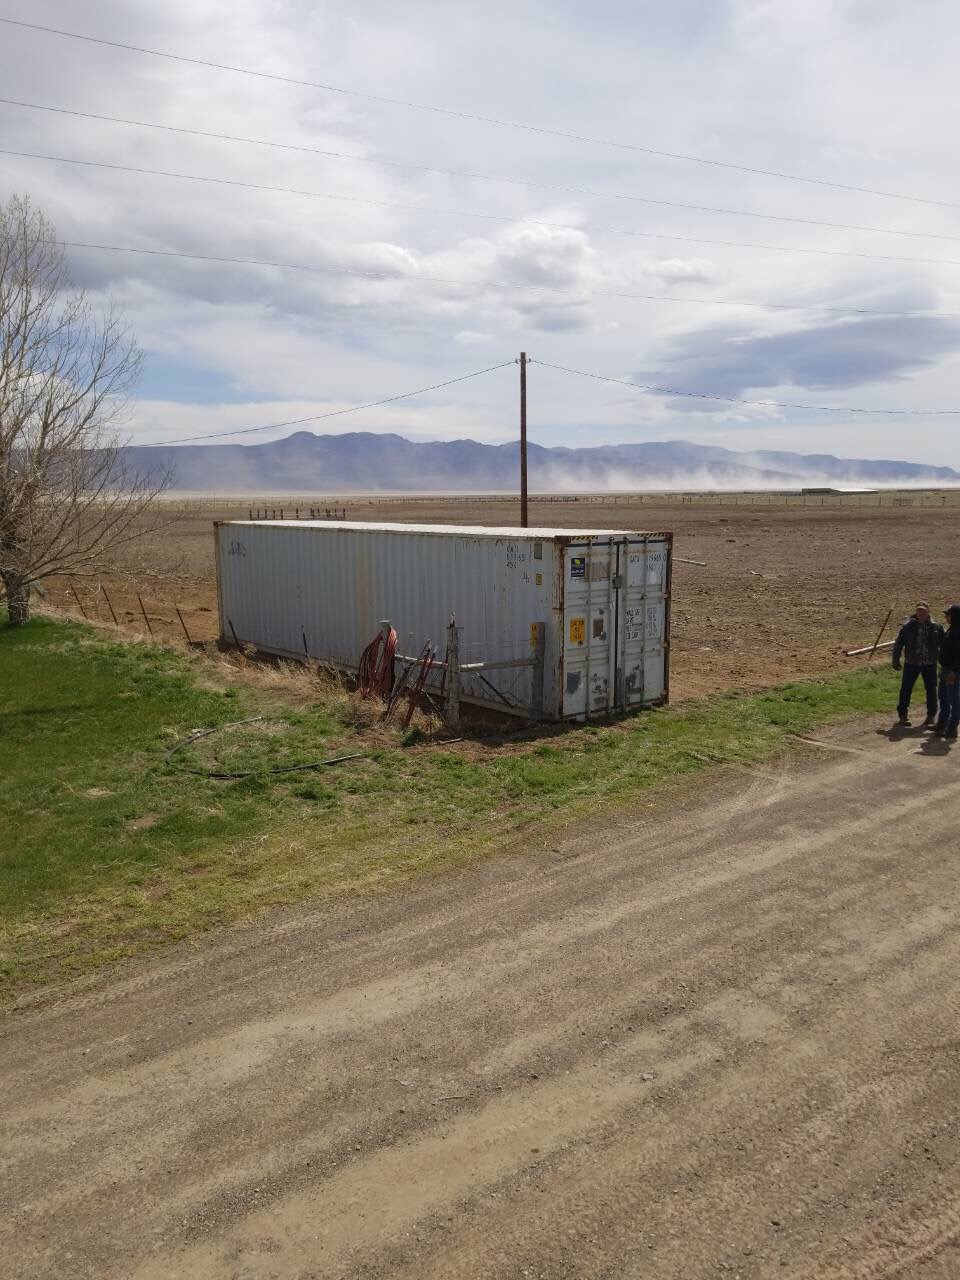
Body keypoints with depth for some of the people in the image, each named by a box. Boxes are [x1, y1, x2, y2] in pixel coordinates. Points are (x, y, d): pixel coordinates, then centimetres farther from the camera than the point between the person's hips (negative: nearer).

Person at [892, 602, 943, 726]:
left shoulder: (936, 627, -3)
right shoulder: (908, 626, -6)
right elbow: (898, 644, 1)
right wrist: (896, 660, 2)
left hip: (929, 664, 1)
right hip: (911, 663, -1)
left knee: (931, 690, 9)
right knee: (906, 689, 2)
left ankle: (931, 716, 24)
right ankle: (902, 715, 16)